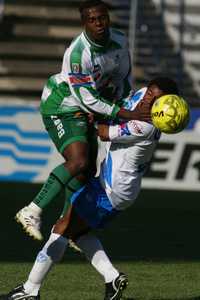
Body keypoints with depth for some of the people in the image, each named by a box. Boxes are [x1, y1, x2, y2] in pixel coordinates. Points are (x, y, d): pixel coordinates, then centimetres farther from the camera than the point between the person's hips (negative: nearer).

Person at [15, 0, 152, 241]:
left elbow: (124, 76, 12)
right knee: (78, 162, -27)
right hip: (60, 109, -8)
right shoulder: (78, 53, -32)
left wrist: (120, 101, 3)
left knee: (88, 170, 12)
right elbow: (87, 99, -29)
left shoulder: (119, 42, -7)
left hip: (82, 112, 8)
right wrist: (126, 114, -30)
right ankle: (32, 212, -25)